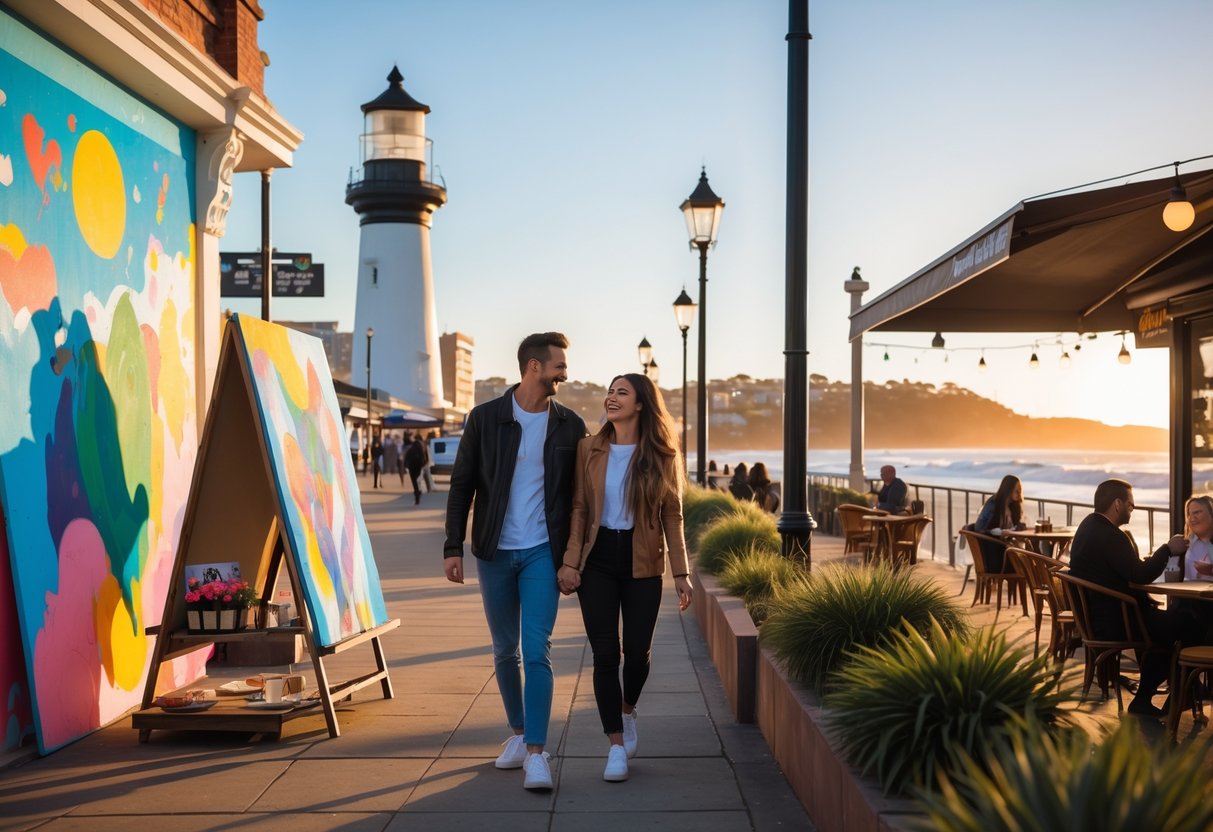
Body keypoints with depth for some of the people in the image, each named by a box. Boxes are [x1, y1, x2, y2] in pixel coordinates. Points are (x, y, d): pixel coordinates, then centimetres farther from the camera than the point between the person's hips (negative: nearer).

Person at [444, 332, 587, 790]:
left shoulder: (569, 426, 2)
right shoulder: (485, 418, -1)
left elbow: (579, 494, 6)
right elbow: (461, 485, 1)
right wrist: (453, 547, -4)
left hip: (543, 553, -1)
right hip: (494, 553, 1)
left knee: (537, 651, -9)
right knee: (505, 650, 12)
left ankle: (536, 753, -7)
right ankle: (519, 734, 29)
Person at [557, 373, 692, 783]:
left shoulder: (662, 456, -1)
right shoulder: (589, 449, 1)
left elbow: (672, 516, 1)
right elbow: (578, 509, 0)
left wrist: (681, 572, -1)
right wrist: (570, 562, -8)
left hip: (642, 564, 0)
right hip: (599, 560, 0)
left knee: (637, 653, 3)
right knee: (606, 654, -2)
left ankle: (627, 710, 36)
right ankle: (616, 745, 8)